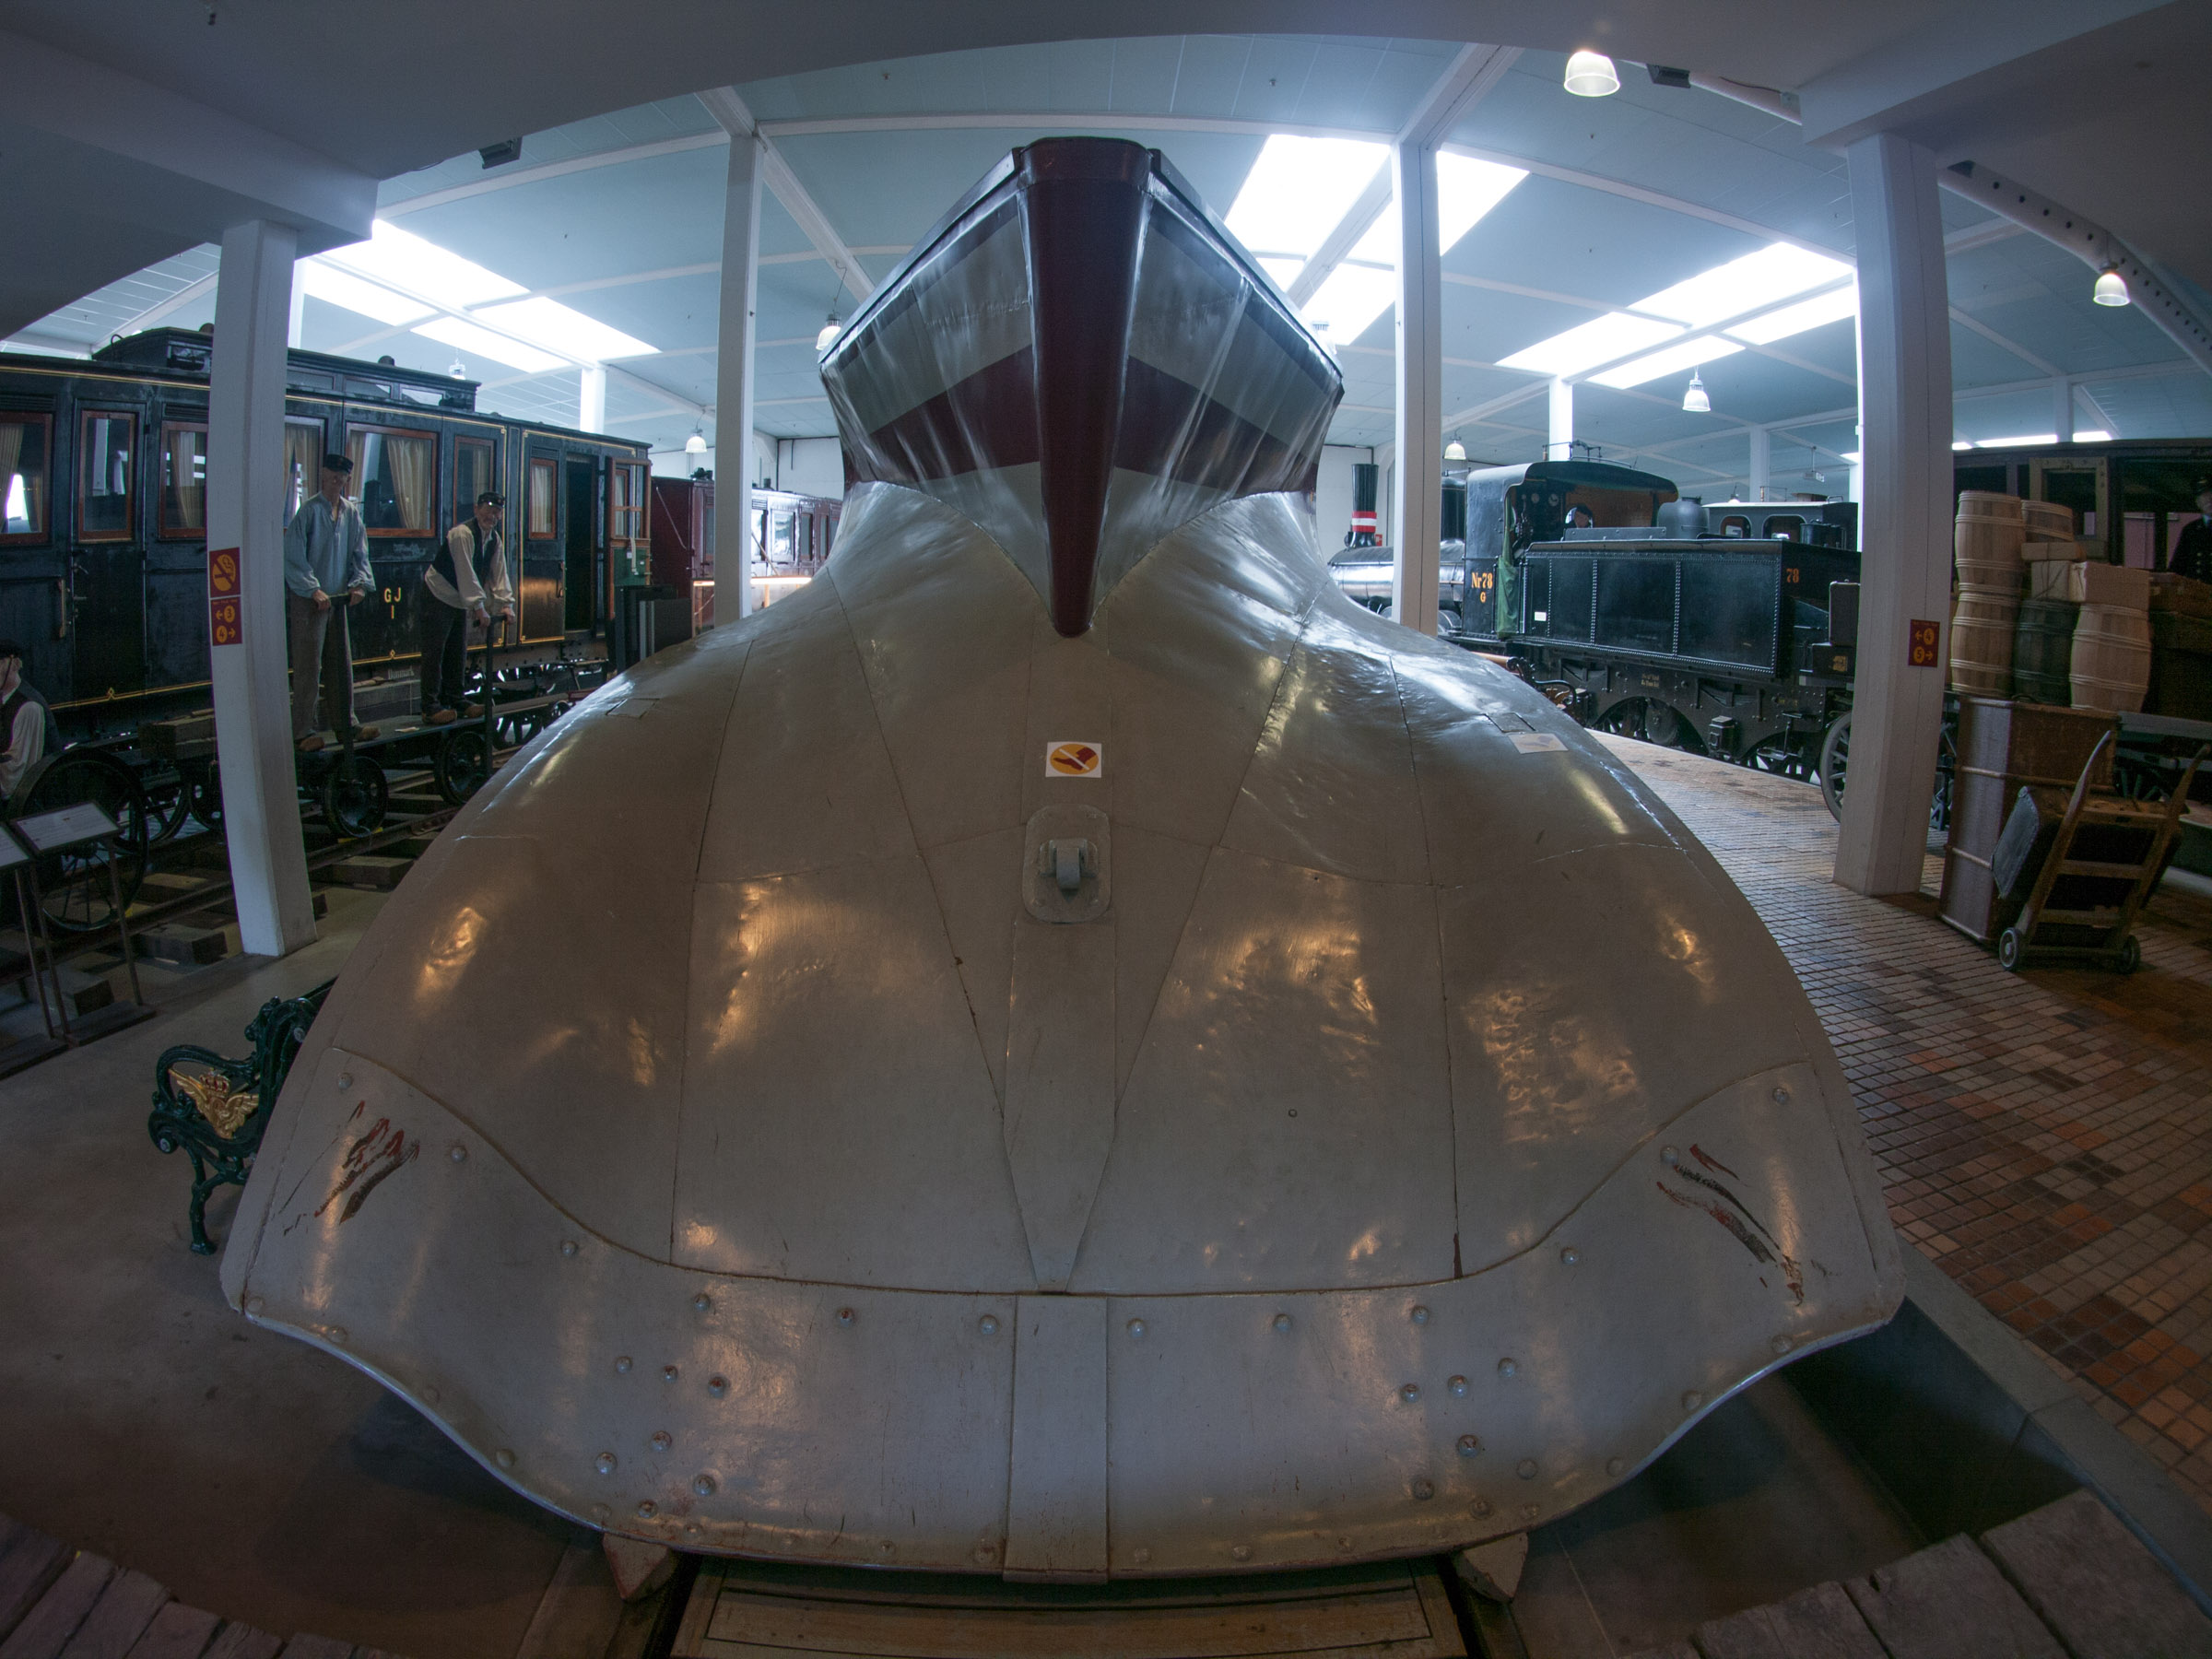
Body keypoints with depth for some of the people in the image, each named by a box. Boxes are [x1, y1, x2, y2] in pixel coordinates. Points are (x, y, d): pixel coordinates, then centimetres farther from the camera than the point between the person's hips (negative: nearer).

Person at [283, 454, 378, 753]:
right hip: (308, 601, -6)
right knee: (308, 667, -6)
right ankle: (303, 731, -3)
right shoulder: (308, 509, -7)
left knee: (341, 664, 11)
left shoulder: (352, 513, 10)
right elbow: (293, 557, -11)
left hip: (337, 598, 6)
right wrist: (314, 590, -17)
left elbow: (360, 554, 12)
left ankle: (344, 723, 20)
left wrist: (359, 583, -5)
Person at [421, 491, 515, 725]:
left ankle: (453, 701, 19)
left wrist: (506, 603, -11)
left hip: (460, 601, 8)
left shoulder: (495, 539, 4)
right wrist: (479, 607, -33)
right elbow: (467, 573, -29)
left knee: (458, 653, 11)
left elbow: (499, 573, 1)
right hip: (438, 596, -8)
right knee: (434, 652, -9)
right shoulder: (462, 533, -22)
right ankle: (430, 707, -10)